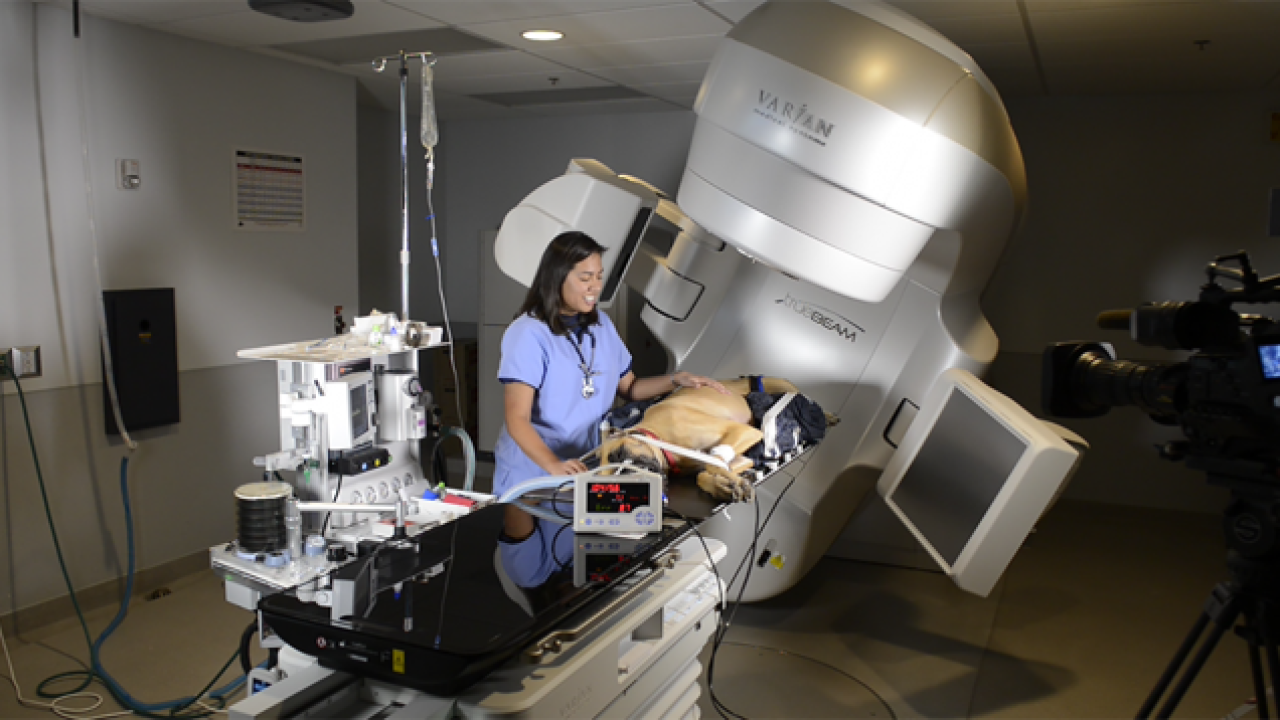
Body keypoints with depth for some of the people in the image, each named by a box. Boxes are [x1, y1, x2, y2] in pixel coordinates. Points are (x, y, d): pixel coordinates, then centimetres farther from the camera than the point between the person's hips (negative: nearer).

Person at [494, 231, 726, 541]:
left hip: (586, 466, 6)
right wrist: (553, 464, -37)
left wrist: (675, 380, -3)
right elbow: (517, 418, -22)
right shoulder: (528, 333, -16)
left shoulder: (600, 324, 6)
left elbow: (628, 387, 13)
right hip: (531, 472, -5)